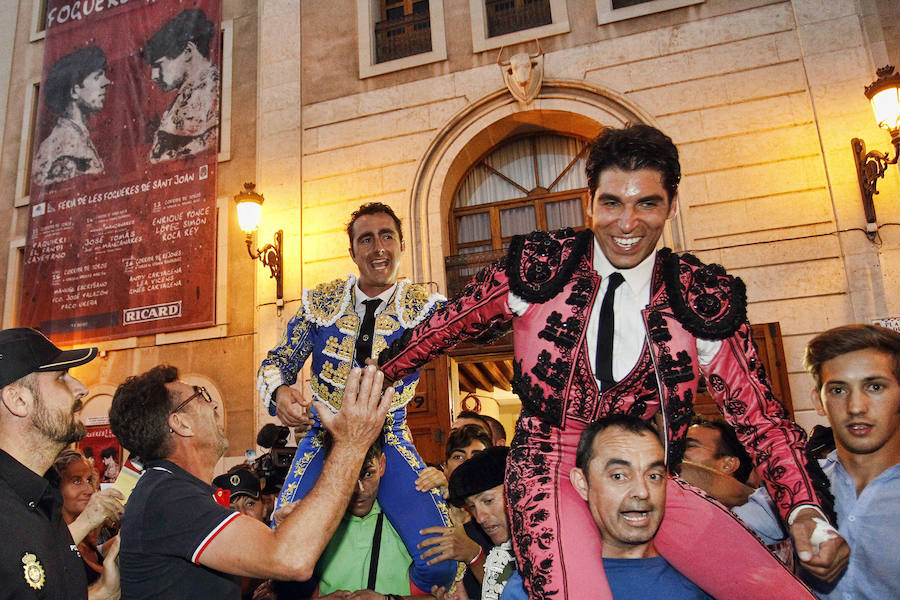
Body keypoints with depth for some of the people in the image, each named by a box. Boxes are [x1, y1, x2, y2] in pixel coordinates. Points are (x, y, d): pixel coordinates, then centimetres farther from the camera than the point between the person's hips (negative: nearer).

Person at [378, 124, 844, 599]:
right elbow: (445, 326, 7)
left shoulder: (705, 297, -1)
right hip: (551, 471, -1)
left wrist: (804, 511, -14)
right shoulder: (538, 265, -3)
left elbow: (759, 415, 1)